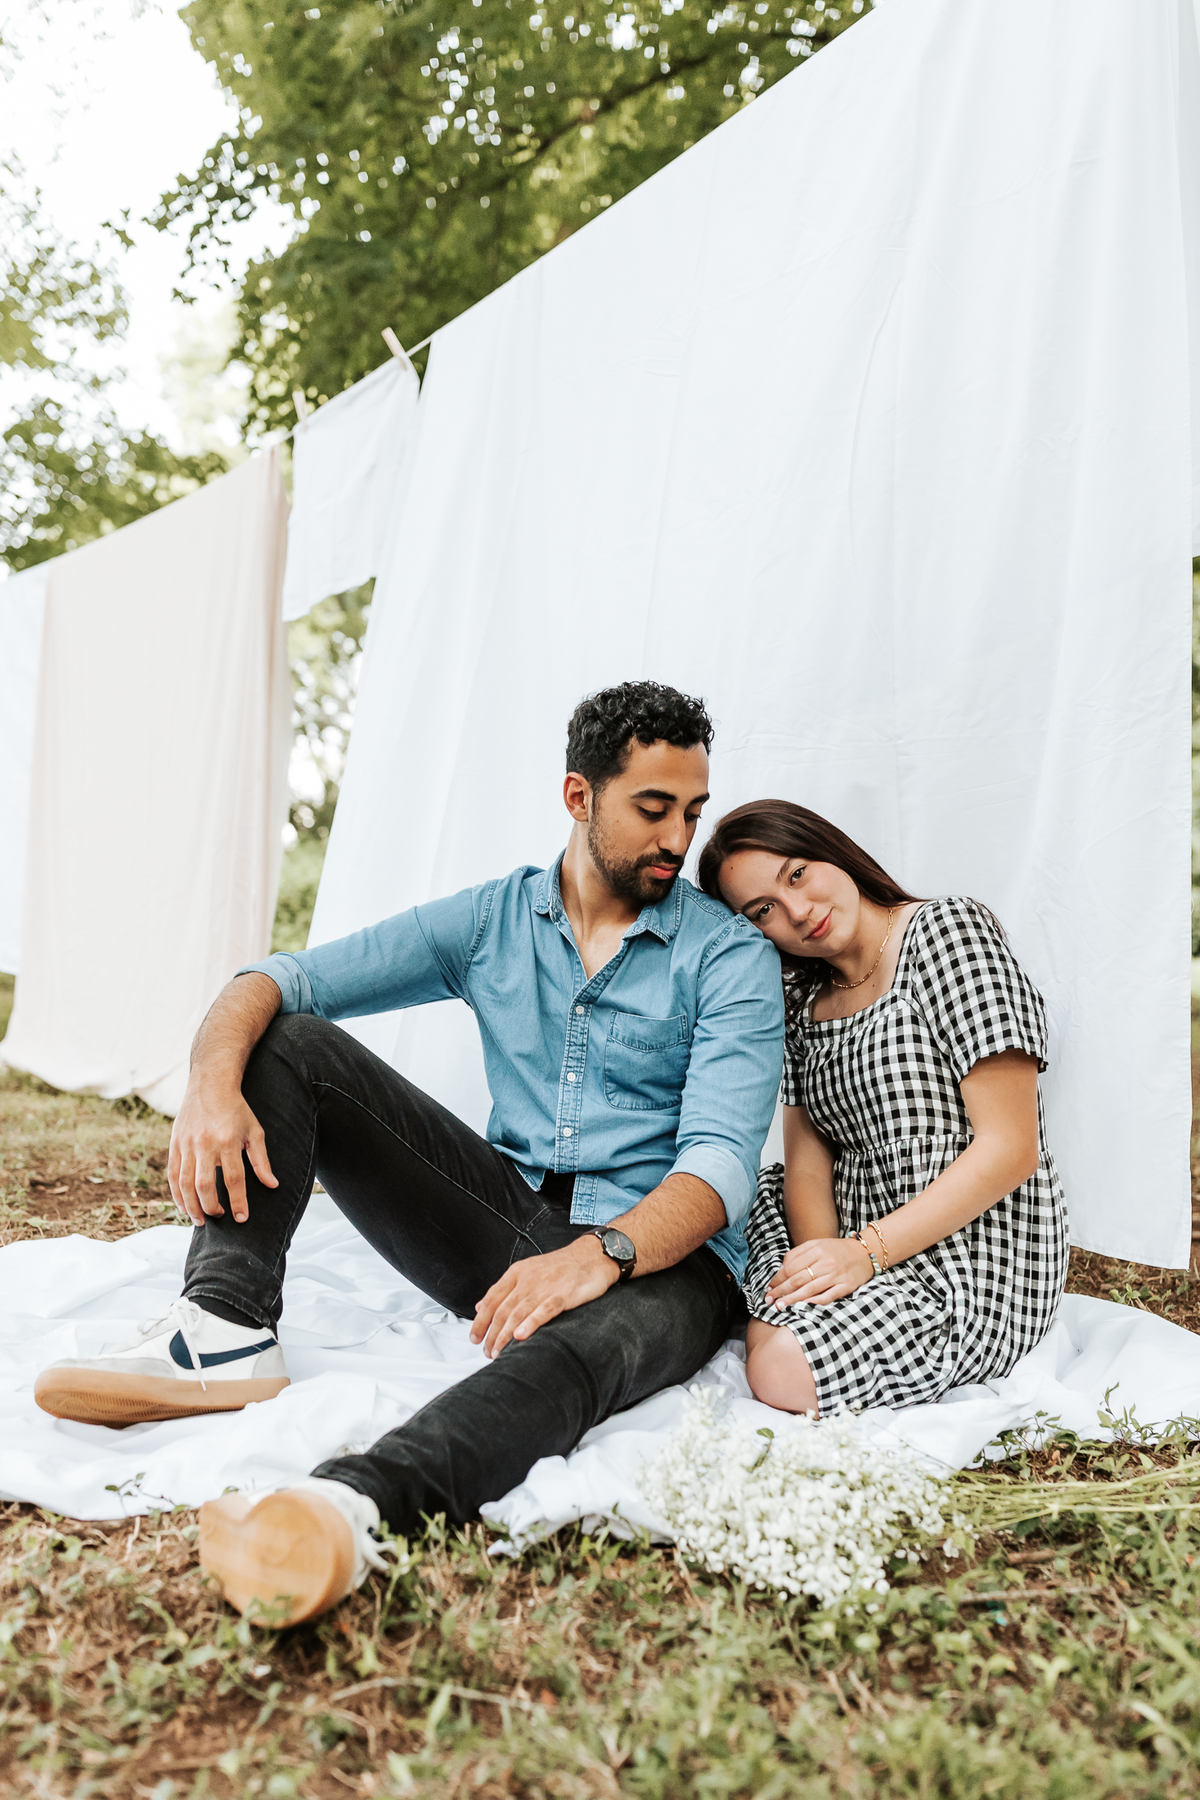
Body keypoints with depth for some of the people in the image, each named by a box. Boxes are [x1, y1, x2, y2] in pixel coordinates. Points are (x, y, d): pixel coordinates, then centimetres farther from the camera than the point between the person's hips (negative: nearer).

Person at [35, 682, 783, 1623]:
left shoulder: (732, 956, -5)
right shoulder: (491, 919, 6)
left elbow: (723, 1159, -17)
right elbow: (280, 980, 0)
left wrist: (600, 1254, -37)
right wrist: (213, 1079, -22)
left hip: (656, 1251, -4)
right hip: (505, 1217, 4)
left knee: (599, 1332, -42)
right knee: (287, 1044, -7)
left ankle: (352, 1507, -66)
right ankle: (225, 1339, -22)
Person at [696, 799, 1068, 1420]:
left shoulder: (948, 930, -12)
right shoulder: (803, 993, 10)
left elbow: (1011, 1148, -17)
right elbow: (807, 1155, 4)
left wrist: (867, 1251, -21)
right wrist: (823, 1258, -17)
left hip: (977, 1273, -7)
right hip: (865, 1242, 7)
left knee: (784, 1371, -25)